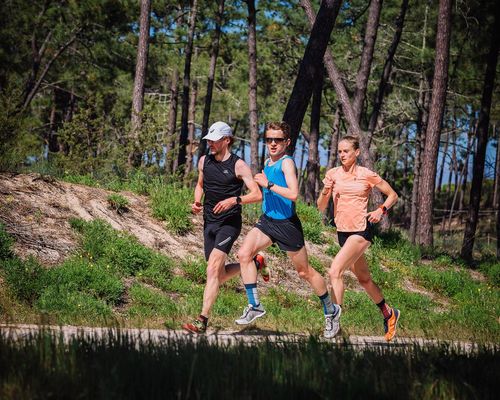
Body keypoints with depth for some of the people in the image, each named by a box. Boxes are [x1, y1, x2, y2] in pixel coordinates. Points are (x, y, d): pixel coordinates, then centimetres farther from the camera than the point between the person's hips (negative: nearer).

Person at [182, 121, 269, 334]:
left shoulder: (238, 165, -9)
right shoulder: (204, 161, 7)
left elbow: (257, 194, -12)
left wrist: (233, 200, -26)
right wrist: (197, 202, 5)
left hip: (229, 223, -7)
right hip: (209, 222, 7)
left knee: (212, 269, -19)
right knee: (220, 276, 10)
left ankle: (202, 320, -18)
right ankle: (255, 264, 36)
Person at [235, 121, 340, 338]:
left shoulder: (287, 162, -16)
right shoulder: (267, 162, 9)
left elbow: (293, 194, -31)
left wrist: (268, 184, -27)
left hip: (287, 224, -7)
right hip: (267, 221, 7)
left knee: (305, 272, 6)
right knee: (244, 254, -14)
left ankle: (330, 310, 26)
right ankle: (254, 306, -8)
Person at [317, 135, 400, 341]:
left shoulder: (366, 175, -4)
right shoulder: (332, 174, 6)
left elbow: (393, 195, 7)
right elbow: (321, 207, 6)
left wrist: (381, 210, -10)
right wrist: (325, 192, -14)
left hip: (361, 231, -6)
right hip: (342, 231, 6)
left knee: (334, 272, -22)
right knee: (364, 279, 18)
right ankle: (389, 314, 39)